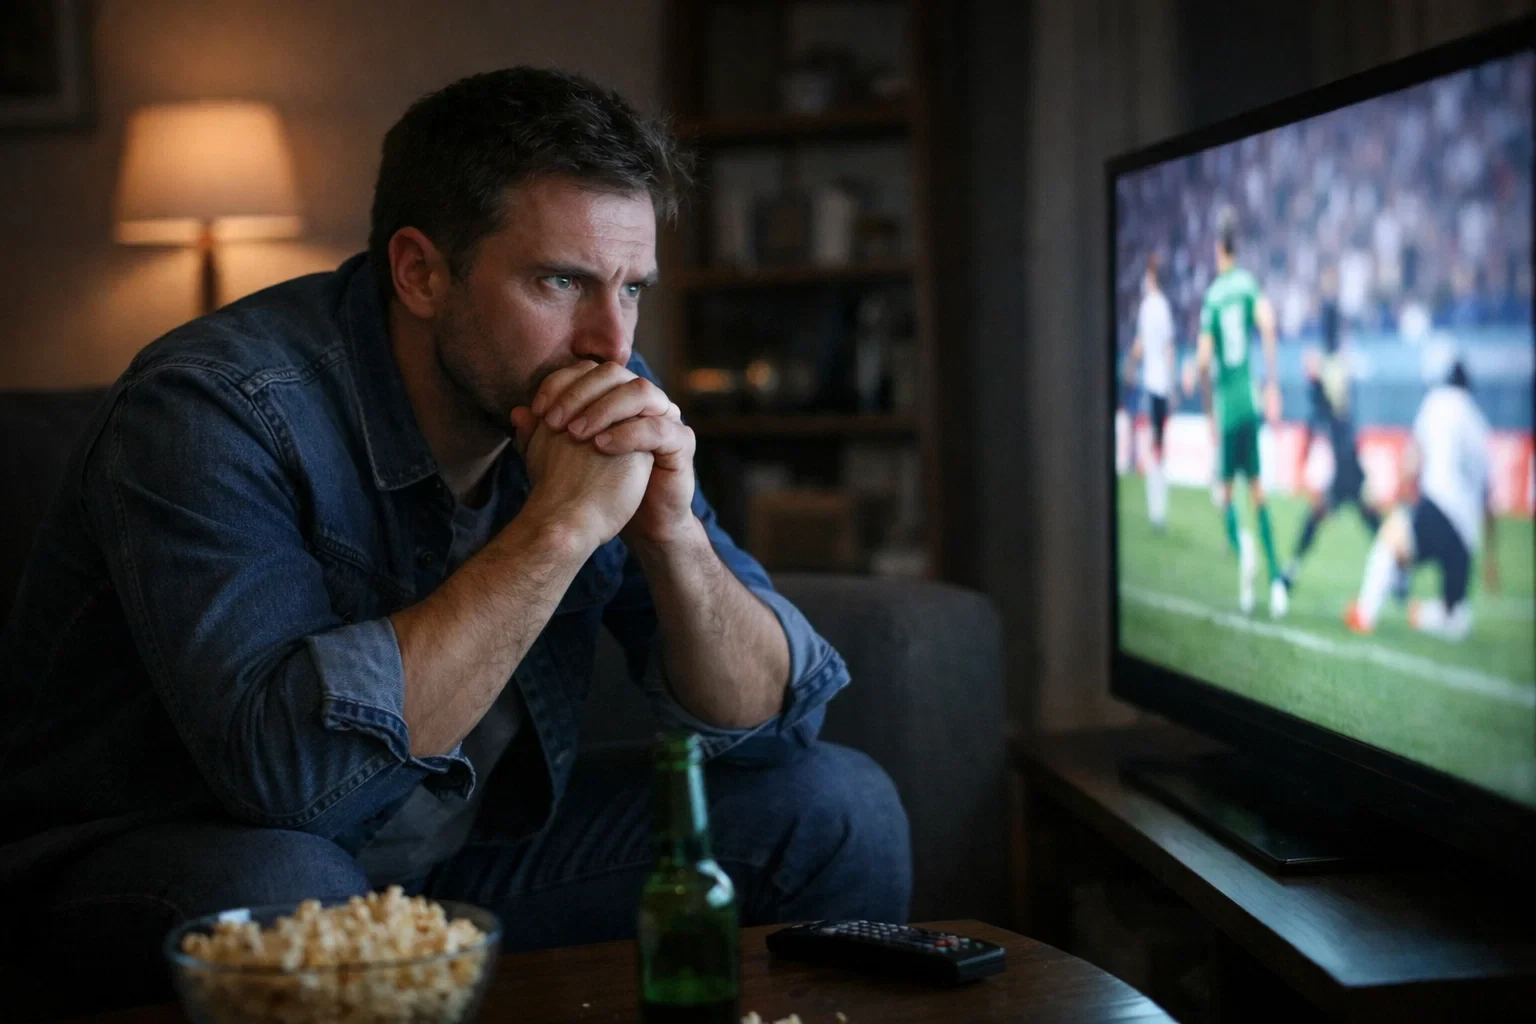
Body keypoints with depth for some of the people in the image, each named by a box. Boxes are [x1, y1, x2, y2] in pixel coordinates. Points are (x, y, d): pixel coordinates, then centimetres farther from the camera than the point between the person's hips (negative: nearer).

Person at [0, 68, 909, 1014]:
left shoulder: (608, 401, -6)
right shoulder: (212, 410, -24)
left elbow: (770, 720, -5)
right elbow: (287, 760, -37)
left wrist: (671, 534, -24)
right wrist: (562, 526, -34)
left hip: (472, 850, 6)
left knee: (834, 804, -5)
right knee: (276, 896, -39)